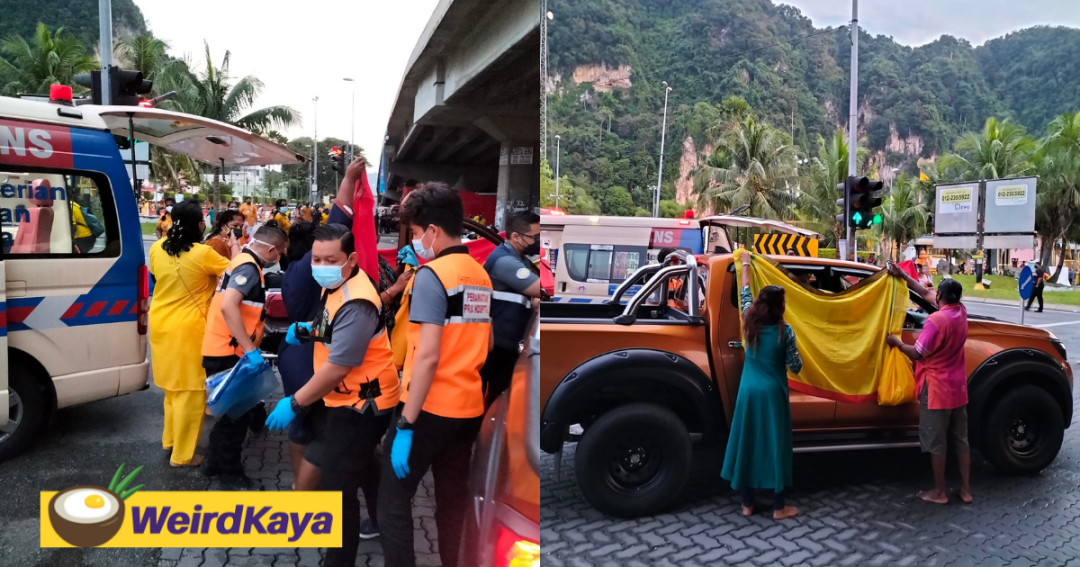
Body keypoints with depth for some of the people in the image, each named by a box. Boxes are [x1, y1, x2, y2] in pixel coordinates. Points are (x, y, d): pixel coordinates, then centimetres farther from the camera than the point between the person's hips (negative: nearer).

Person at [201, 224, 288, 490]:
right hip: (227, 352, -10)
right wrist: (251, 349, -32)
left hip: (224, 350, 10)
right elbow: (228, 306, -32)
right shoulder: (249, 268, -18)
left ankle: (216, 462, 33)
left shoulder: (242, 262, 14)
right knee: (238, 412, 0)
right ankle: (231, 475, 10)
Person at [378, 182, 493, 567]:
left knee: (392, 500, 2)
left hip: (431, 408, -7)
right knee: (453, 500, 15)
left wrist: (406, 424, -18)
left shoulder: (431, 276, -15)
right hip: (469, 408, 8)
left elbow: (428, 357, -21)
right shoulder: (481, 276, 8)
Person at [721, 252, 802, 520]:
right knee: (776, 445, 4)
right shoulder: (784, 331, -10)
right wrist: (793, 353, 14)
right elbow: (795, 367, -7)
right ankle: (779, 507, 10)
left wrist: (746, 264, 27)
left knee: (747, 443, 9)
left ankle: (747, 503, 16)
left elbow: (744, 295, 17)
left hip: (748, 392, 4)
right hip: (773, 393, -4)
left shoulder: (750, 324, 0)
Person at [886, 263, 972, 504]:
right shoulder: (961, 312, 2)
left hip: (937, 389, -7)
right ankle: (966, 489, 21)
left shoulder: (936, 320, -21)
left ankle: (939, 492, 11)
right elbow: (925, 293, 13)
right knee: (960, 439, 14)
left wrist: (897, 342, -1)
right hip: (958, 387, 7)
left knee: (936, 442, 3)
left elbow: (917, 354, -17)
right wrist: (903, 276, 11)